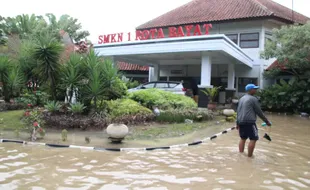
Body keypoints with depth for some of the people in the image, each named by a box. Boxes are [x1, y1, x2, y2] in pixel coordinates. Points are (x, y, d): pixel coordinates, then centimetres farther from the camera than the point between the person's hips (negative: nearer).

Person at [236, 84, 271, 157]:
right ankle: (249, 156, -2)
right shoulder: (253, 99, -5)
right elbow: (259, 112, -4)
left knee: (243, 138, 16)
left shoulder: (241, 99, 17)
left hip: (241, 122, 8)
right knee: (253, 139, -2)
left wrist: (238, 123, 26)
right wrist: (267, 121, 4)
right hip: (249, 122, -8)